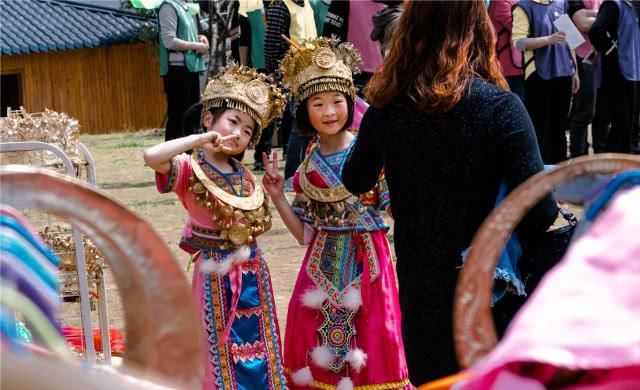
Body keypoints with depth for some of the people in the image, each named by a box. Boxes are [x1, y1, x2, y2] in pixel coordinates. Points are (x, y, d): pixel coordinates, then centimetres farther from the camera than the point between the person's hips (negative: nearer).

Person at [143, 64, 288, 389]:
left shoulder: (244, 176, 9)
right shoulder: (190, 170, -11)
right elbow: (151, 156, -32)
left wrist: (273, 192, 5)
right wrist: (202, 139, -28)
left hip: (252, 270, 6)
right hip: (215, 272, -6)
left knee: (257, 340, 12)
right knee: (220, 347, 1)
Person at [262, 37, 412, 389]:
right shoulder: (309, 166, 5)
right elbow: (305, 234, 8)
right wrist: (277, 197, -1)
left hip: (366, 262, -4)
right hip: (324, 265, 4)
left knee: (369, 345, 0)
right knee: (319, 353, 7)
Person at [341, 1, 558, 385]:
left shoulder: (386, 108, -7)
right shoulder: (501, 108, -20)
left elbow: (356, 182, 11)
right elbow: (539, 213, -22)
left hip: (419, 285, 4)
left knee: (431, 378, 22)